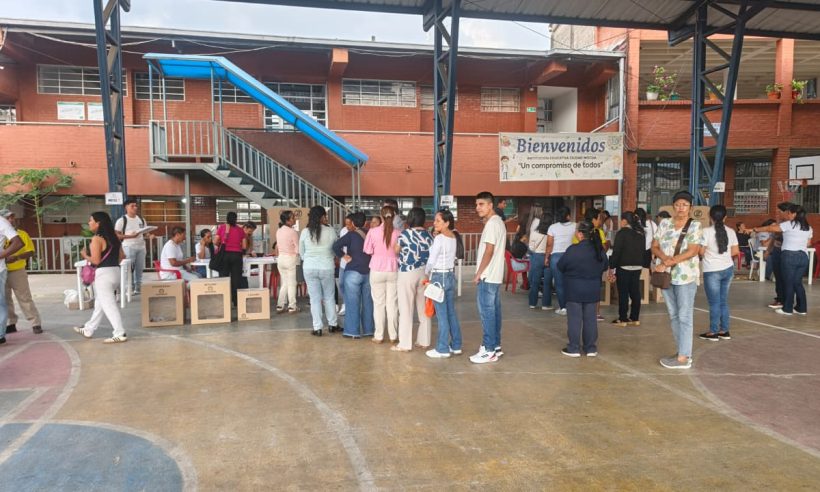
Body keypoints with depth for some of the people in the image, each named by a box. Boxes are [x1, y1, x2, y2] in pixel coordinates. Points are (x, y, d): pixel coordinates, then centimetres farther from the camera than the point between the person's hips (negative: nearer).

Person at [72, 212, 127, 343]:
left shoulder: (97, 239, -14)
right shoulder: (114, 238, 10)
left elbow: (96, 260, -18)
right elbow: (122, 256, 13)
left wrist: (84, 255, -1)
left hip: (103, 274, -9)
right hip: (115, 271, 9)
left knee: (108, 305, -4)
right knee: (100, 303, 20)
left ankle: (120, 334, -5)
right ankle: (88, 329, 34)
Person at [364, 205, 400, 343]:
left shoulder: (373, 231, -11)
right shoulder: (397, 233, -9)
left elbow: (367, 251, -2)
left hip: (377, 271, -1)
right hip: (393, 271, 1)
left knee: (379, 304, 9)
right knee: (392, 304, 9)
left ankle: (379, 336, 14)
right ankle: (393, 335, 15)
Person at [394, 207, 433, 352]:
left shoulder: (405, 234, -9)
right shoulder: (429, 235, 4)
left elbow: (396, 251, 3)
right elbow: (431, 255, 8)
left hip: (408, 274, -5)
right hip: (424, 274, 5)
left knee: (406, 309, 0)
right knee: (423, 308, 12)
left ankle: (405, 344, 3)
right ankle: (424, 340, 20)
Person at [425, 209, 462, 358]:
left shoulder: (439, 238, -15)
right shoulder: (453, 237, 8)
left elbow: (432, 260, -12)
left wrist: (426, 273, 4)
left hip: (439, 277, -8)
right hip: (451, 275, 8)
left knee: (441, 314, -2)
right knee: (451, 312, 13)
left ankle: (442, 349, 5)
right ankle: (456, 346, 20)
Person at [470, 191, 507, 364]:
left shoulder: (491, 224, -16)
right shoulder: (498, 221, 15)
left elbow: (489, 251, -20)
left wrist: (478, 273, -14)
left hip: (487, 276, -10)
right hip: (495, 275, 10)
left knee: (486, 312, -6)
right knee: (494, 311, 13)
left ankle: (489, 350, -1)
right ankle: (496, 346, 19)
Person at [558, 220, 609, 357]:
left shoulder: (573, 250, -19)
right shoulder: (599, 249, -2)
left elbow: (560, 266, -9)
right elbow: (604, 266, 12)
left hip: (575, 289, -4)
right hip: (593, 289, 4)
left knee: (575, 319, 4)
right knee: (590, 318, 11)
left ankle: (574, 348, 9)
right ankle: (591, 348, 17)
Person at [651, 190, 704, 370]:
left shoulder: (695, 226, -5)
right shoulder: (664, 224, 8)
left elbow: (692, 251, -15)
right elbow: (654, 247, 6)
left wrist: (668, 263, -19)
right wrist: (665, 258, -15)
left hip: (686, 276, -5)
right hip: (666, 276, 6)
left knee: (684, 317, -4)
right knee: (673, 315, 12)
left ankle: (683, 358, -1)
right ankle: (684, 351, 25)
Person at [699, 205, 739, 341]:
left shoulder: (706, 231, -14)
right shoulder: (730, 232, 1)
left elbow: (701, 251, -12)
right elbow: (735, 252, 5)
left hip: (712, 271, -5)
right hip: (728, 269, 5)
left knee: (714, 303, 2)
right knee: (724, 301, 14)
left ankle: (713, 332, 9)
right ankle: (724, 331, 20)